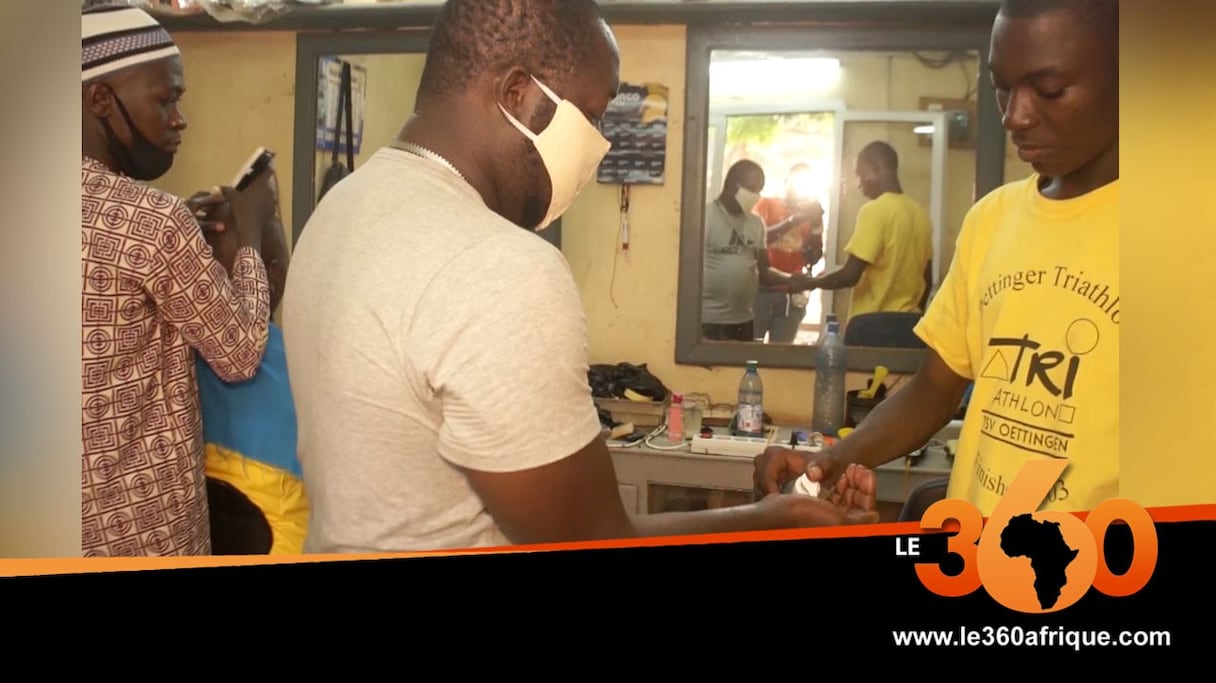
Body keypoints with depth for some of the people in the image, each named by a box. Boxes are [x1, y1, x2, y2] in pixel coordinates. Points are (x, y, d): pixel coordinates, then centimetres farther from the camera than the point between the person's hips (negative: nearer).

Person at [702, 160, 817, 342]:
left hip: (744, 321, 6)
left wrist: (789, 279, -4)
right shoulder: (706, 216, -7)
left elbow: (762, 270, 15)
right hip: (708, 321, -6)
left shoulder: (756, 223, 12)